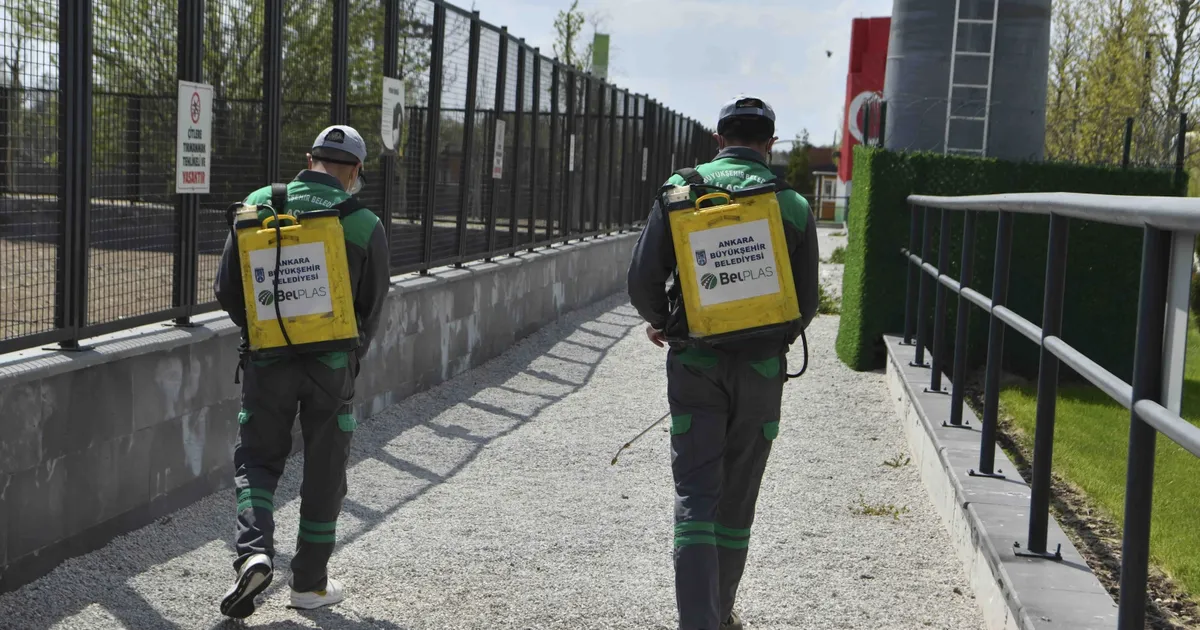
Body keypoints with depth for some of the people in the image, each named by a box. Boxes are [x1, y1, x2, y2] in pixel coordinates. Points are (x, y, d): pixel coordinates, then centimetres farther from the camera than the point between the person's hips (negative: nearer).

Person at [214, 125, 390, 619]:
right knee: (324, 472, 11)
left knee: (257, 459, 14)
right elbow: (372, 308, 2)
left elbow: (226, 289, 1)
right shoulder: (365, 224, -5)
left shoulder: (259, 205, -2)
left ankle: (254, 552, -9)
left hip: (267, 360, 1)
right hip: (333, 364, -1)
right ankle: (310, 582, 19)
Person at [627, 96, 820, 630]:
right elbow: (806, 303, 3)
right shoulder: (793, 205, -1)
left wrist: (659, 323, 15)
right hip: (762, 369, 1)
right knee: (737, 499, 14)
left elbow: (642, 280, -7)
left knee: (695, 497, 0)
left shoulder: (681, 190, -3)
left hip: (695, 365, -1)